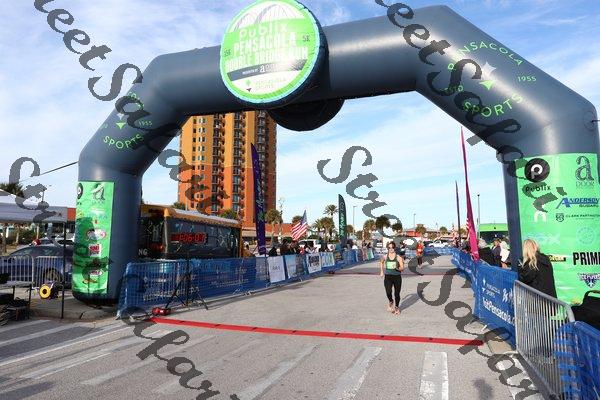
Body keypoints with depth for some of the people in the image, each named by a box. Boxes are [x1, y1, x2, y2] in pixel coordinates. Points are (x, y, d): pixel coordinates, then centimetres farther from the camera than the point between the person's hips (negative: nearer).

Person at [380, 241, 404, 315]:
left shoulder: (398, 257, -4)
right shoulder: (385, 257, 2)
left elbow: (402, 268, -5)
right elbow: (382, 263, 25)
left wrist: (397, 268, -25)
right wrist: (382, 272, 23)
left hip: (397, 277, -1)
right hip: (388, 276, 1)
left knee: (397, 294, 8)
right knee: (388, 292, -18)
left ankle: (397, 307, 34)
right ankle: (391, 301, 15)